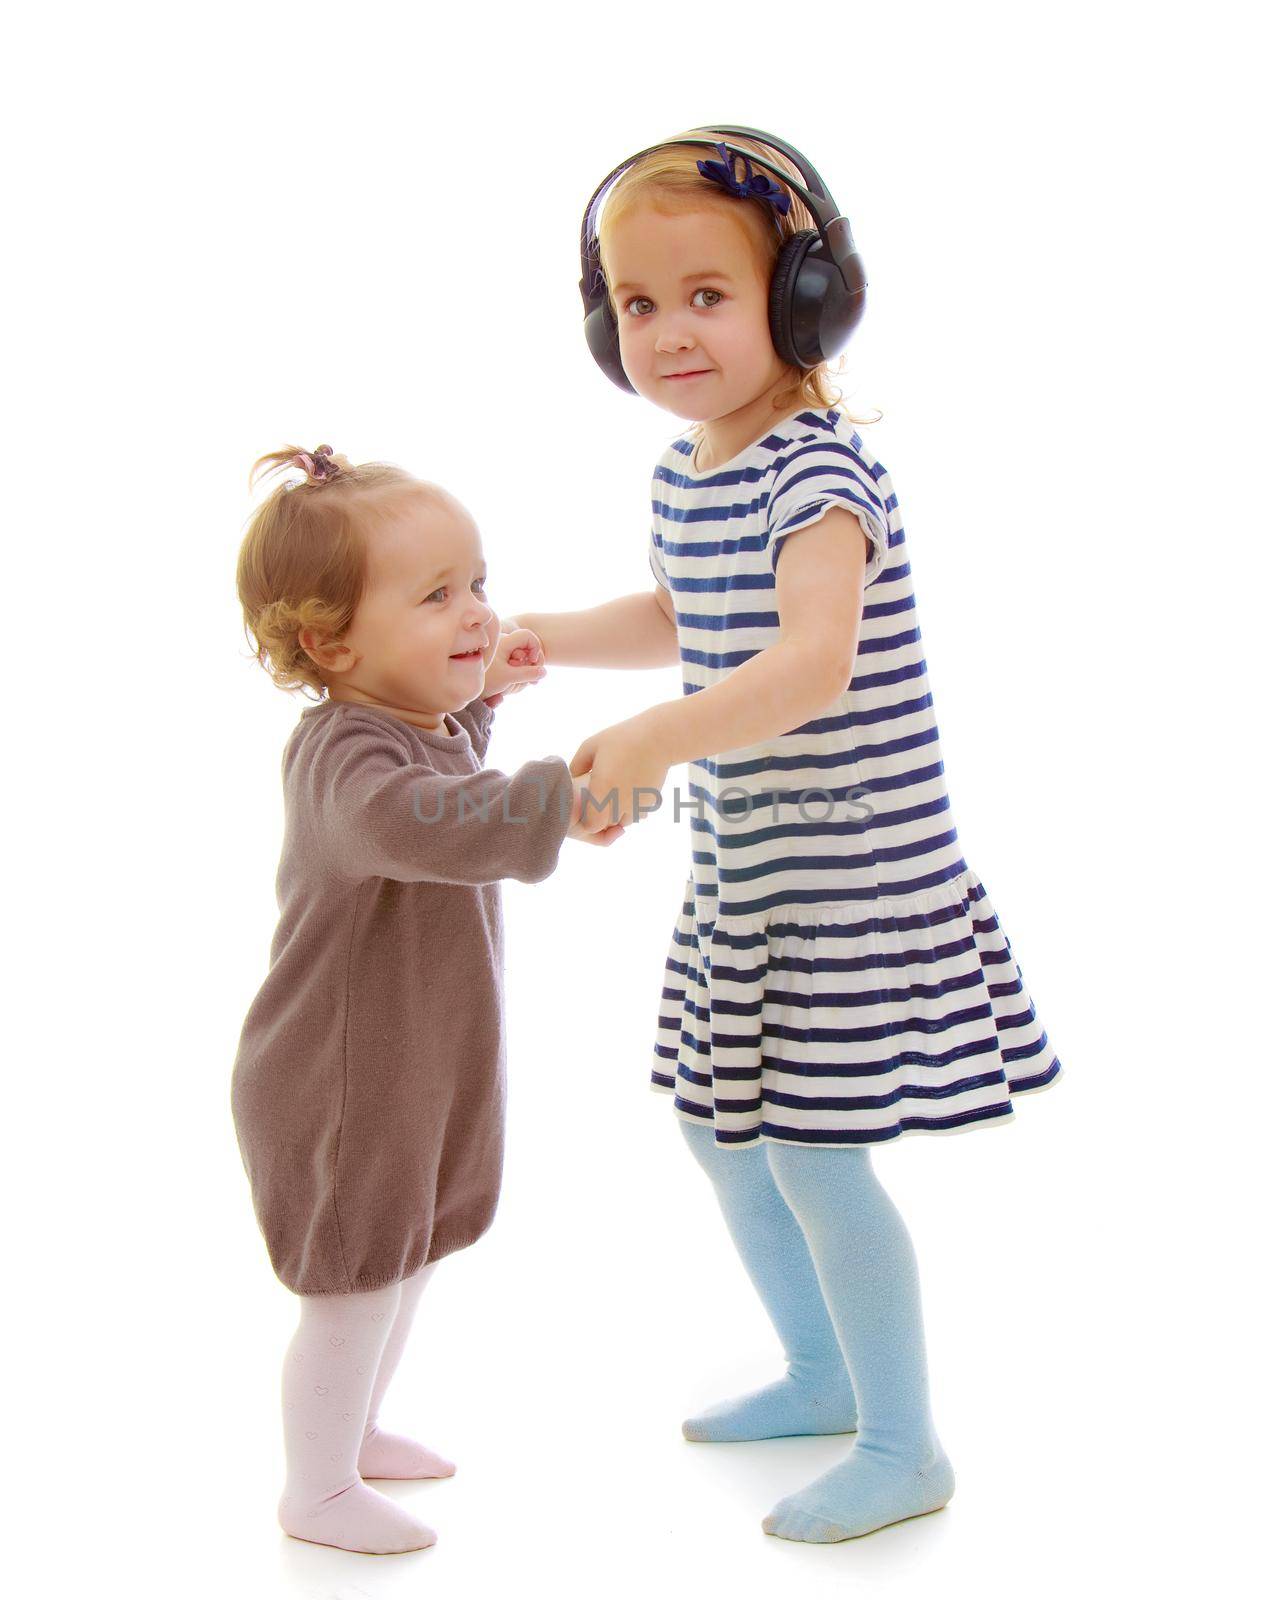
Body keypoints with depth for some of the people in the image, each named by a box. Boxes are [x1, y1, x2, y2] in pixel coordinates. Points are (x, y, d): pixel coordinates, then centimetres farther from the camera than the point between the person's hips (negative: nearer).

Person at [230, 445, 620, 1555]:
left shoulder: (418, 722, 3)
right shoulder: (344, 755, -29)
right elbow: (410, 820, -52)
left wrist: (482, 697, 18)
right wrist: (554, 800, -53)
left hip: (424, 1065, 10)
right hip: (344, 1082, -10)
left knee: (411, 1260, 25)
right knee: (354, 1287, 7)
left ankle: (355, 1428, 48)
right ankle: (318, 1489, 29)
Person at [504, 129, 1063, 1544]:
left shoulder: (816, 470, -21)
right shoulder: (682, 473, 6)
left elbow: (814, 665, -35)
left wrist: (658, 739, -47)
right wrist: (538, 638, 13)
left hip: (851, 871, -9)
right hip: (739, 871, 9)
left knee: (814, 1153, -2)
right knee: (722, 1132, 20)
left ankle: (904, 1449, 20)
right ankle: (823, 1375, 42)